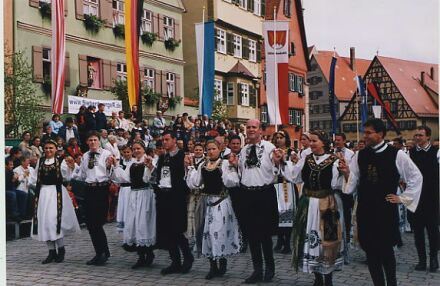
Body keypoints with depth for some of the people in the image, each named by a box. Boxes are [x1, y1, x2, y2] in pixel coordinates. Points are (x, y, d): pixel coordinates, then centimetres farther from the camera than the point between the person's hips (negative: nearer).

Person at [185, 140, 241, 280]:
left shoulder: (226, 163, -6)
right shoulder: (202, 165, 9)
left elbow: (232, 183, -16)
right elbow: (193, 184, 2)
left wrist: (227, 168, -23)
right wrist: (190, 167, 1)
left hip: (221, 202, -5)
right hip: (206, 201, 5)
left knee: (220, 230, -4)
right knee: (207, 231, 7)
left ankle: (222, 261, 17)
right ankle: (213, 265, 18)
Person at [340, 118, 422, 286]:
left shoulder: (396, 155, -8)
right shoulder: (359, 156, 3)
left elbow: (416, 177, 2)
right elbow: (353, 182, 4)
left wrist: (402, 198, 0)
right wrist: (347, 174, -16)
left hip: (386, 210, -3)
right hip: (365, 210, 3)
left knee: (385, 249, 2)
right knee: (370, 250, 8)